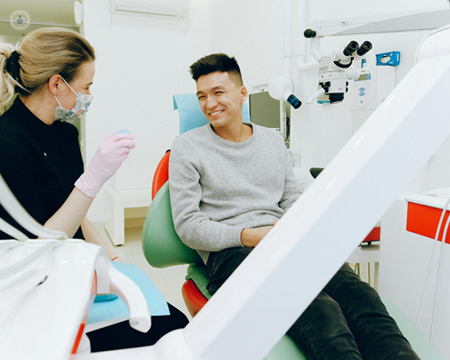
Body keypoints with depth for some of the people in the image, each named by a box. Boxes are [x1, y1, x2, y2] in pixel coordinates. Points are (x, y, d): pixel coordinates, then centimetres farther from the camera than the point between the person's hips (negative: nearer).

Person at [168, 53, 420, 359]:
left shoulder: (273, 140, 21)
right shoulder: (188, 147, 7)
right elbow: (187, 224, -1)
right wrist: (251, 236, -14)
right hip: (231, 252, -4)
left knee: (359, 295, -28)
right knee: (318, 310, -36)